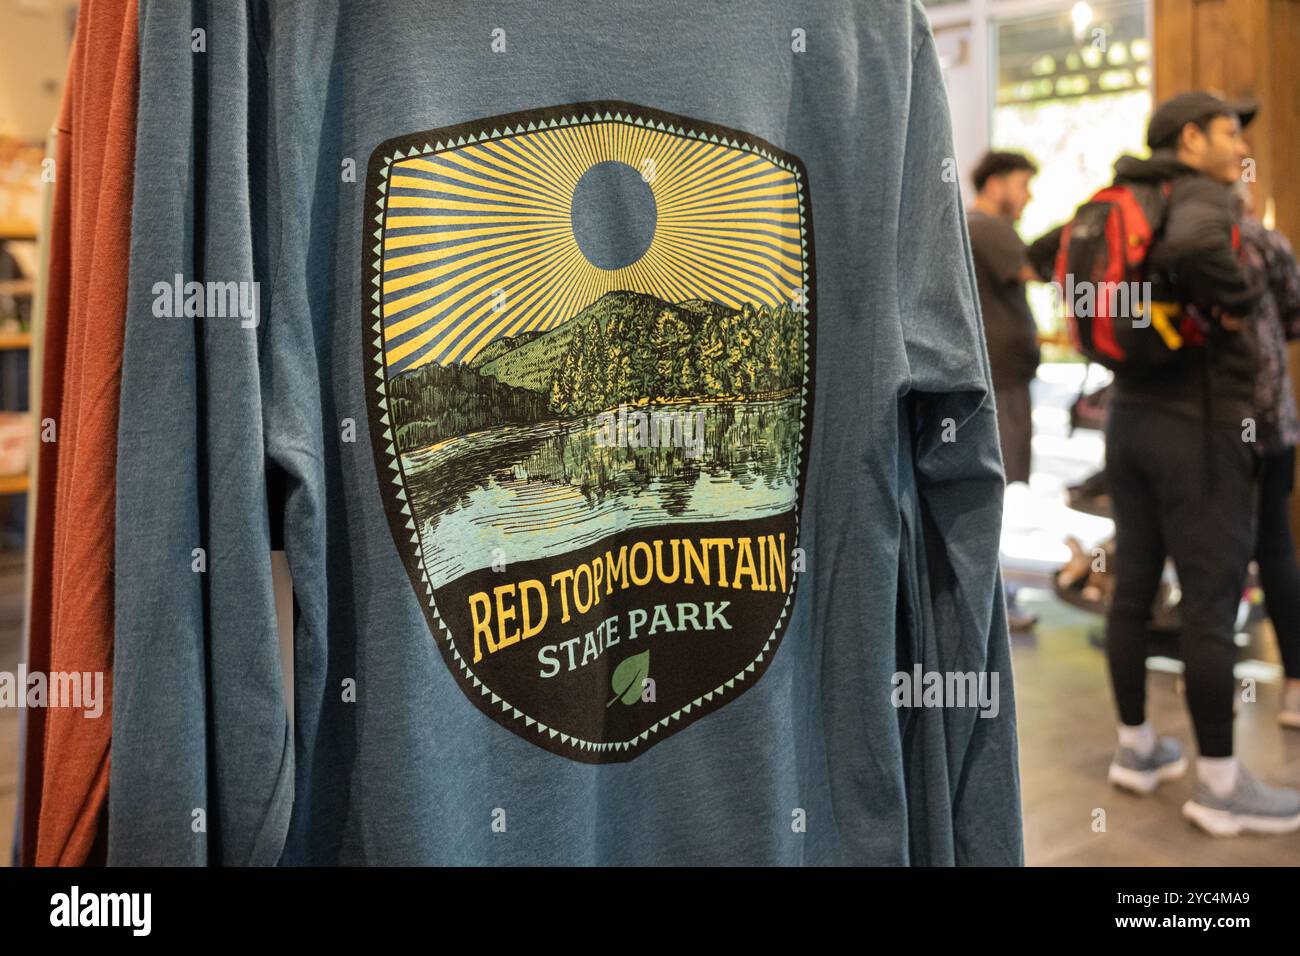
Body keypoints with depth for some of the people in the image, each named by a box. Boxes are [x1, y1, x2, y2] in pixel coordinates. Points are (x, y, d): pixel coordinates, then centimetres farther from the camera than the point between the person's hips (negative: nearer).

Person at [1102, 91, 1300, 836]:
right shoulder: (1204, 199, -12)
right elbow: (1192, 246, -35)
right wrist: (1236, 303, -18)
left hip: (1132, 419, 8)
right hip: (1201, 430, -8)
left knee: (1134, 585, 12)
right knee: (1214, 604, -1)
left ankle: (1136, 746, 24)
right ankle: (1220, 784, 8)